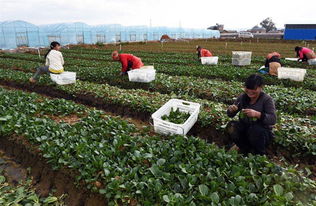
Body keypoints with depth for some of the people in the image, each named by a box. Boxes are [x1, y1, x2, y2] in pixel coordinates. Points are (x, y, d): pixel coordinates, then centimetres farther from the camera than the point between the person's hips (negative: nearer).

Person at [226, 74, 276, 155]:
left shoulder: (267, 99, -12)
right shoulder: (242, 97, -1)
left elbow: (273, 119, -23)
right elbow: (230, 115, 4)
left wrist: (257, 114, -39)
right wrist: (231, 110, -20)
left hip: (263, 132, -4)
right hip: (245, 129, 4)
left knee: (255, 130, -35)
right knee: (231, 126, -21)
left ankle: (260, 154, -4)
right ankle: (246, 150, 3)